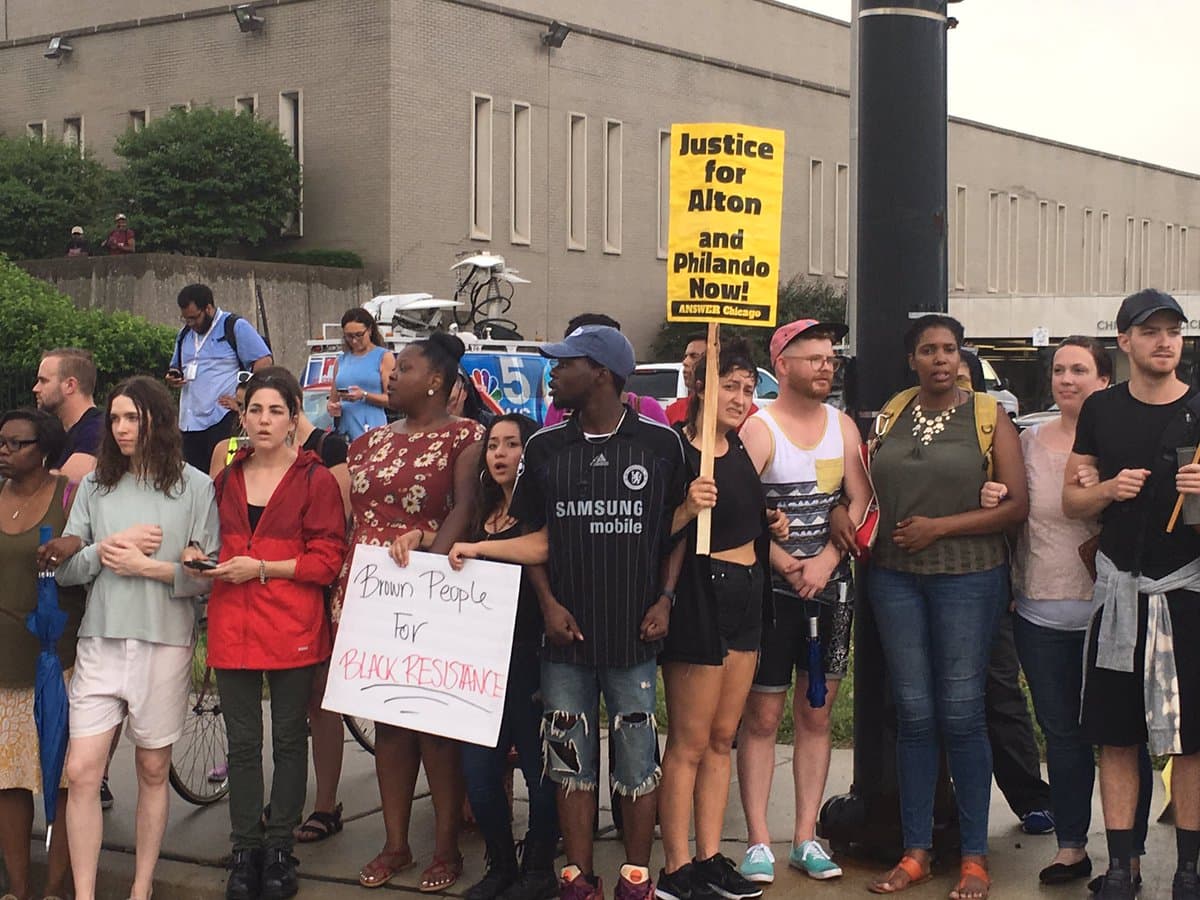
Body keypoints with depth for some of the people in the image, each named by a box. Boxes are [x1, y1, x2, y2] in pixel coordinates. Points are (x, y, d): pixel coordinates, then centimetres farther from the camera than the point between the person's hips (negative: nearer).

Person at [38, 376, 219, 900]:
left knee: (153, 771, 9)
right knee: (81, 772, -5)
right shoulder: (95, 486, 9)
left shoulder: (195, 487, 0)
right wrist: (110, 546, -11)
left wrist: (148, 567, -14)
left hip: (164, 643, -2)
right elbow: (65, 570, 4)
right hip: (100, 642, 2)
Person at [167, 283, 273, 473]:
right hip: (190, 422, 7)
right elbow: (177, 367, 33)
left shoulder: (235, 327, -2)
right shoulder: (185, 334, 20)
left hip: (223, 421, -7)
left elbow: (264, 363, -8)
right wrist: (173, 378, 7)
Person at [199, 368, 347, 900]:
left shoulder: (315, 479, -3)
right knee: (242, 742, 6)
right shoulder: (226, 477, 12)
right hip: (232, 626, 4)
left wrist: (261, 568, -14)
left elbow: (327, 560, -8)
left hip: (293, 629, -3)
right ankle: (244, 851, 14)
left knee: (288, 739, 6)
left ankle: (279, 848, 16)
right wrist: (198, 555, 1)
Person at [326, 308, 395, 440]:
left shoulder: (383, 357, 4)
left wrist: (364, 395, -16)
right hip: (345, 432, 4)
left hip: (372, 430, -4)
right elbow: (333, 398, 25)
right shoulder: (341, 360, 19)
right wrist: (331, 406, 3)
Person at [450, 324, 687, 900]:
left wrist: (665, 600, -3)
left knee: (637, 760, 3)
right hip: (566, 636, 2)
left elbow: (678, 531, 6)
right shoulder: (545, 447, 6)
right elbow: (539, 541, 8)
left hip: (634, 636, -2)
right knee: (570, 761, 7)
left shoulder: (660, 444, -1)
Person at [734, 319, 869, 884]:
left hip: (830, 587, 5)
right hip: (771, 589, -4)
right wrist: (789, 566, -16)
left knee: (816, 715, 8)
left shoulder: (843, 426, 8)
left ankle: (806, 837, 14)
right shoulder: (759, 429, -7)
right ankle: (758, 841, 4)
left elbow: (861, 502, 1)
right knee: (762, 716, 0)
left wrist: (825, 561, -12)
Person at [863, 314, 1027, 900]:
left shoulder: (988, 417, -1)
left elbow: (1016, 506, -6)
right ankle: (915, 852, 14)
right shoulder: (890, 416, 10)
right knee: (913, 715, 6)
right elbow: (868, 490, 20)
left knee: (961, 715, -2)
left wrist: (940, 526, -12)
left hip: (967, 577, -3)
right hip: (894, 578, 3)